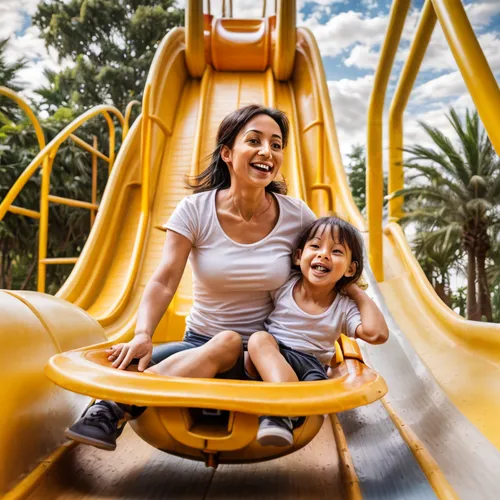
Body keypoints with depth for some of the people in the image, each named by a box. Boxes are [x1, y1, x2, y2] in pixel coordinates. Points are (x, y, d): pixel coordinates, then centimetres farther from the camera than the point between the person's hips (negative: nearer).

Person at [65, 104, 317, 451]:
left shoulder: (297, 216, -6)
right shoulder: (196, 210, -8)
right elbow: (164, 281, -17)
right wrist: (143, 335, -33)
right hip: (199, 342, 1)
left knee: (228, 344, -37)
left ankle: (119, 406, -37)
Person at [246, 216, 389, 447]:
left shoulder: (344, 307, 0)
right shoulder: (282, 285, 2)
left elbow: (376, 334, -18)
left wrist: (358, 293, -9)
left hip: (311, 365, 0)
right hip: (267, 359, 0)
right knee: (259, 338, -33)